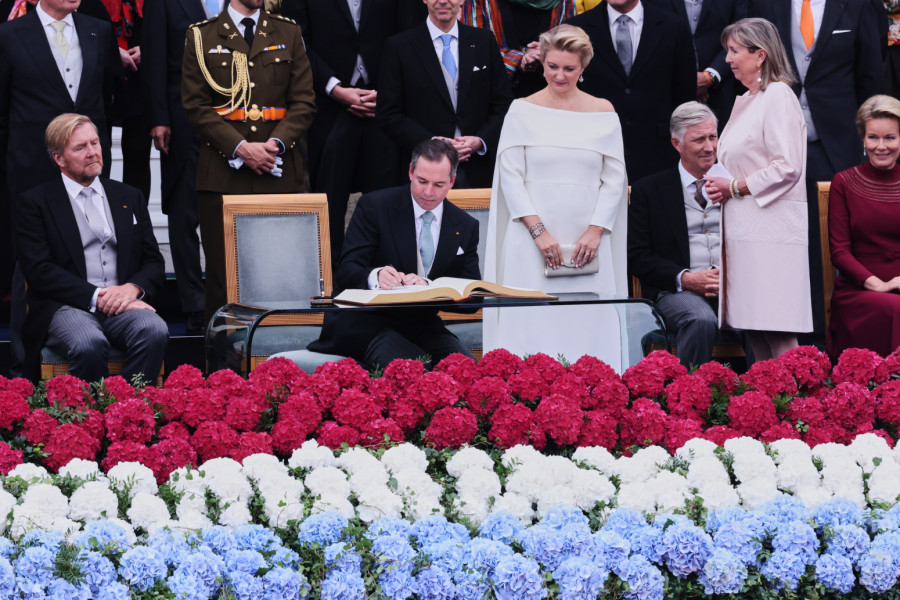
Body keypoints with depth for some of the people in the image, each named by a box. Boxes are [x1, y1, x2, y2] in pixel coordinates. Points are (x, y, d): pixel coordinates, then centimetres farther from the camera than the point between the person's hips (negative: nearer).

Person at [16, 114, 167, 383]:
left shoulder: (130, 197, 21)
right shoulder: (35, 202, 8)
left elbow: (154, 262, 18)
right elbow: (39, 270, -3)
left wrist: (132, 288, -6)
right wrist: (96, 297, -14)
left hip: (122, 303, 3)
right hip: (66, 305, -3)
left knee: (154, 331, -32)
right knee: (90, 345, -38)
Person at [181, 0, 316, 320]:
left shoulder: (289, 33, 13)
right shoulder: (201, 36, 7)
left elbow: (304, 102, 8)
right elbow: (196, 105, 0)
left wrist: (275, 143, -9)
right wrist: (240, 147, -11)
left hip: (280, 171, 2)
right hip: (223, 171, -2)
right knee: (223, 273, -3)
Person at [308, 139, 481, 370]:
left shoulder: (466, 227, 9)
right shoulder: (374, 206, -2)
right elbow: (347, 272, -10)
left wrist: (428, 286, -22)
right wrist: (375, 276, -35)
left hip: (420, 324, 4)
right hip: (364, 320, -4)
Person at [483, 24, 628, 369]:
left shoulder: (603, 113, 8)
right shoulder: (523, 111, 4)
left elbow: (614, 178, 7)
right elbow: (510, 175, -1)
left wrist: (596, 231, -5)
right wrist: (539, 232, -10)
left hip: (588, 240, 2)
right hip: (533, 239, -1)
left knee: (588, 327, -1)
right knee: (533, 326, -5)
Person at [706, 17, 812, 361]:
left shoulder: (778, 96, -8)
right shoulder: (744, 101, 19)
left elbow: (787, 167, -16)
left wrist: (735, 187, -11)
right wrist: (720, 185, 10)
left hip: (771, 226, -9)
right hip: (744, 227, 9)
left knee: (777, 331, -10)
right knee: (751, 325, 7)